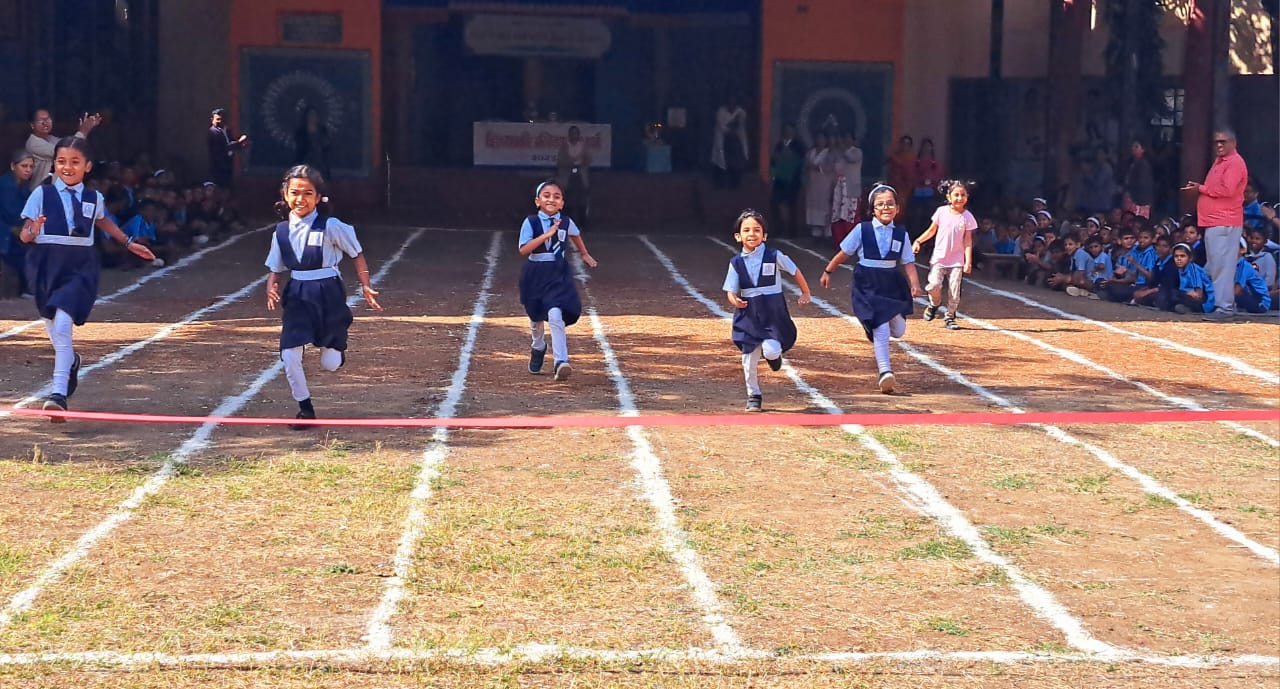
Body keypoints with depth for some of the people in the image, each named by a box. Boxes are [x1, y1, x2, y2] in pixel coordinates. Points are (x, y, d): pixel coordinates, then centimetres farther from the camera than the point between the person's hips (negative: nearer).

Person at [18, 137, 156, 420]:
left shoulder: (94, 198, 5)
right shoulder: (42, 194, -3)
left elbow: (102, 221, 28)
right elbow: (25, 235, -2)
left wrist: (129, 243, 35)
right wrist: (33, 231, -25)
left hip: (79, 268, -1)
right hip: (46, 265, 1)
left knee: (62, 326, -18)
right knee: (53, 327, 16)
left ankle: (59, 394, -21)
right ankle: (70, 361, 50)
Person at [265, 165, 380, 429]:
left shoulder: (330, 226, -11)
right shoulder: (282, 231, 2)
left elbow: (357, 254, -1)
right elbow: (275, 269, 10)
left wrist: (366, 287, -6)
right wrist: (271, 288, -10)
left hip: (328, 294, -3)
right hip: (296, 296, 3)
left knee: (330, 364, 4)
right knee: (289, 356, -11)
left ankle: (336, 345, 44)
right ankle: (305, 408, 10)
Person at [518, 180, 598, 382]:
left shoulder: (566, 222, -2)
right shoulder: (531, 222, -11)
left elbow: (576, 235, 22)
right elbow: (523, 250, -22)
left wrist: (585, 254, 33)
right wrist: (546, 234, -29)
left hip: (558, 274, 0)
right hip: (535, 274, 0)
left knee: (555, 316, -20)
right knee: (536, 316, 18)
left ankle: (560, 362, -24)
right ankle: (538, 349, 48)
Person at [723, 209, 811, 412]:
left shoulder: (774, 256, -5)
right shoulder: (737, 263, 0)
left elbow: (795, 271, 9)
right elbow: (730, 290, 1)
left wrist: (805, 293, 18)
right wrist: (735, 300, -22)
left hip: (773, 313, -2)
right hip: (748, 314, 2)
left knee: (771, 350, -21)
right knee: (749, 360, 5)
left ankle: (774, 353, 17)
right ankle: (753, 395, 24)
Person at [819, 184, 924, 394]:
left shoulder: (901, 235, 1)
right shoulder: (862, 230, -6)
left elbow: (908, 263, 1)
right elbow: (843, 253, 4)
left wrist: (915, 286, -13)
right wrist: (827, 272, 10)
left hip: (893, 286, 4)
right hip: (868, 286, -3)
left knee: (898, 331, 7)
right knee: (881, 330, -13)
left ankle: (874, 326, 40)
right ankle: (885, 373, -8)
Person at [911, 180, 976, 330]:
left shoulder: (967, 217, -4)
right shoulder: (942, 211, -2)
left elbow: (968, 241, -3)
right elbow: (932, 230, 9)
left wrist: (968, 262, -9)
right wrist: (918, 241, -5)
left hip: (957, 260, 0)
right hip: (939, 257, 0)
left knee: (954, 291, -2)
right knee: (933, 285, -14)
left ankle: (950, 317, 16)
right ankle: (935, 304, 17)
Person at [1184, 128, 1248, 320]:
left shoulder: (1235, 163, -11)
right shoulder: (1219, 161, 21)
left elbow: (1227, 190, -21)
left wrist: (1201, 188, -12)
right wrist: (1199, 188, 7)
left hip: (1224, 223, -11)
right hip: (1214, 222, 11)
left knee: (1222, 265, -12)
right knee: (1214, 266, 13)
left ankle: (1225, 307, -12)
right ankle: (1224, 302, 20)